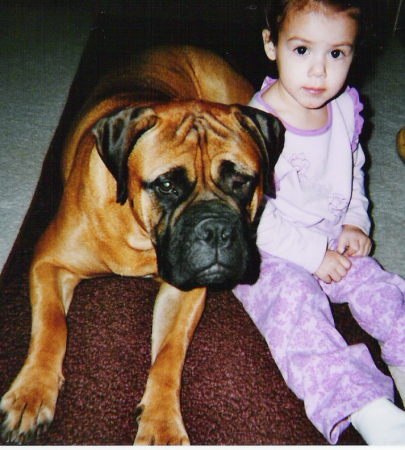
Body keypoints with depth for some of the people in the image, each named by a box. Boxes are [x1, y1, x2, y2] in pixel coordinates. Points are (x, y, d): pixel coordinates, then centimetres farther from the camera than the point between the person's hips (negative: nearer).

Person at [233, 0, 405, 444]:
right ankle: (368, 411, -37)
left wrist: (355, 222, 2)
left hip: (331, 241, 7)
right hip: (268, 252, -7)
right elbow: (253, 216, -22)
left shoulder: (345, 107, -1)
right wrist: (312, 254, -20)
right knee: (294, 298, -30)